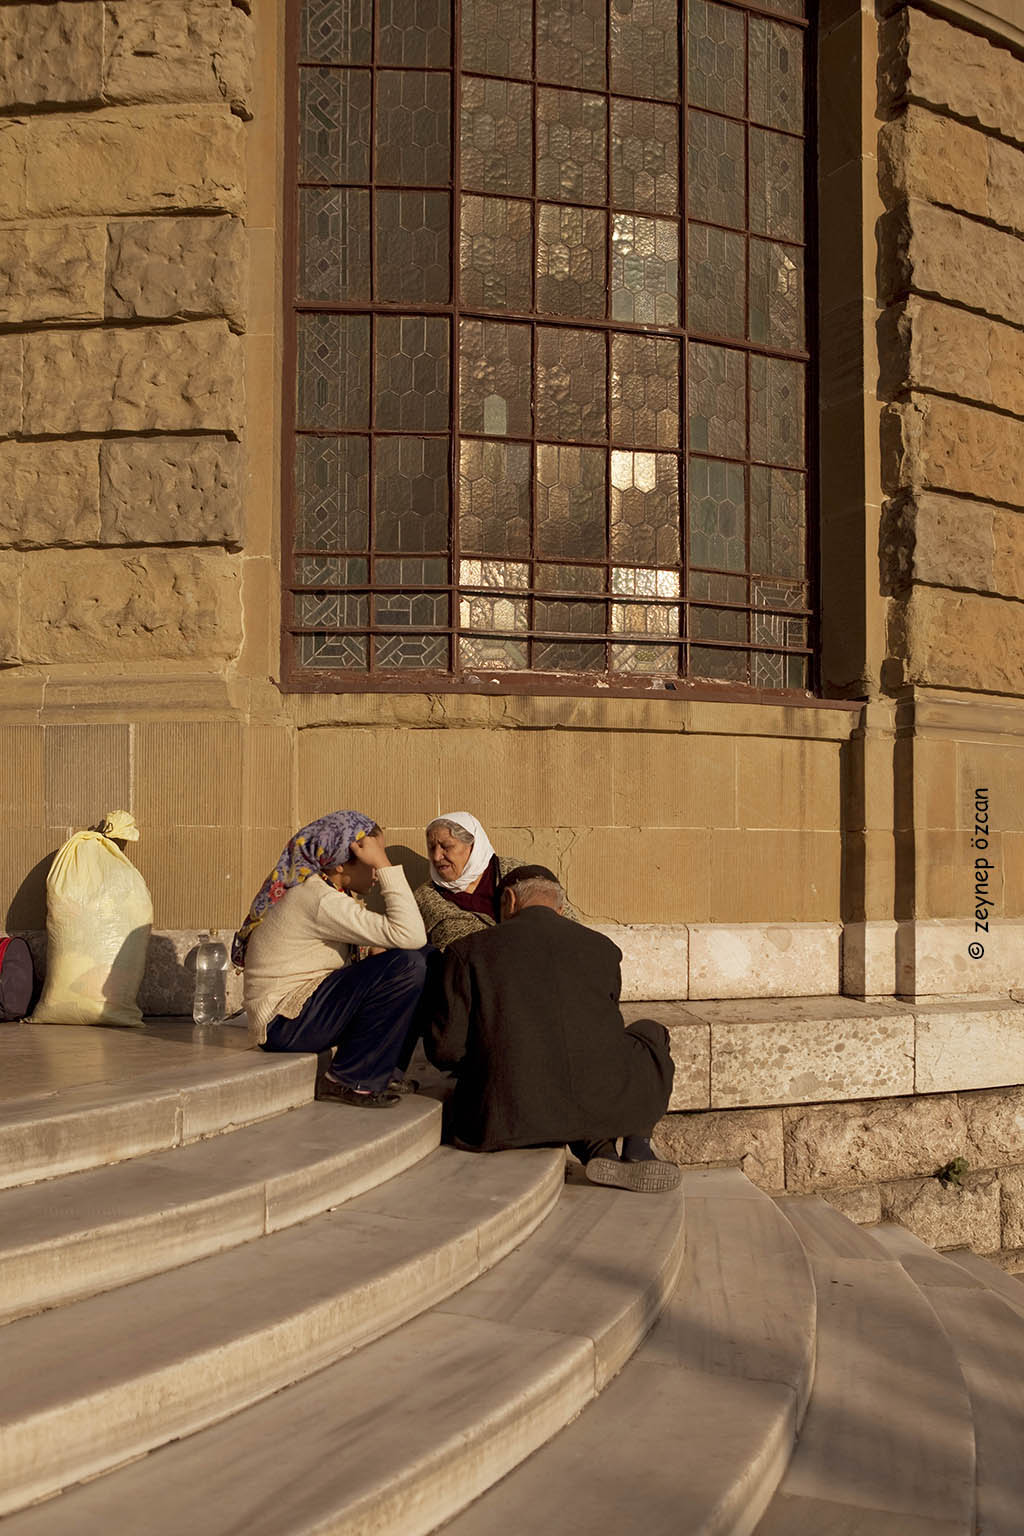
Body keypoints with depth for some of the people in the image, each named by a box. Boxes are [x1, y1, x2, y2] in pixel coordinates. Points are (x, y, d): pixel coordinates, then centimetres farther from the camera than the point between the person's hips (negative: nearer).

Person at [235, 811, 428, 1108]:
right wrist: (385, 866, -25)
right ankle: (350, 1079, -12)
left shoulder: (329, 891, 10)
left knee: (421, 960, 6)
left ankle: (381, 1070, 8)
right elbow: (410, 934, -28)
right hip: (287, 1025, -10)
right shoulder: (320, 900, -22)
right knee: (407, 965, -24)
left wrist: (376, 956, -5)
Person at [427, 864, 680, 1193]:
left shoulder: (467, 950, 6)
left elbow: (445, 1049, 2)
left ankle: (600, 1153, 10)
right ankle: (637, 1149, 15)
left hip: (507, 1120, -1)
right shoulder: (601, 948, 13)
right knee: (649, 1033, 31)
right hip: (603, 1105, 2)